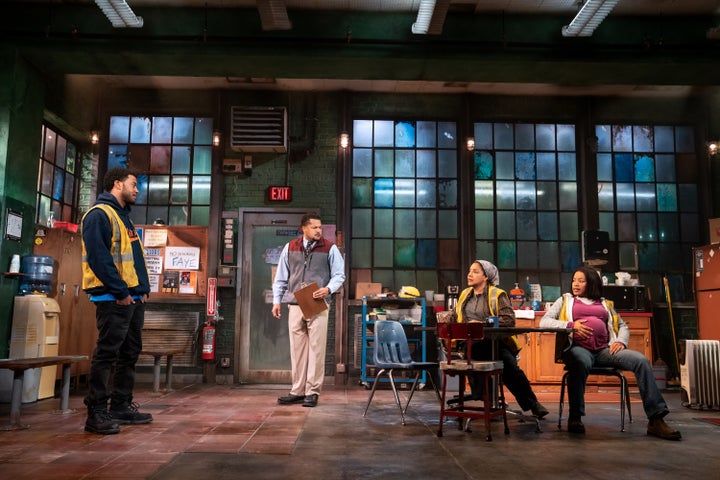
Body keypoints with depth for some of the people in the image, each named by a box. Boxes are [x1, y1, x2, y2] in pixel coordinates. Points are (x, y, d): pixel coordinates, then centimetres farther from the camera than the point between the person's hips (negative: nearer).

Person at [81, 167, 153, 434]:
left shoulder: (123, 217, 22)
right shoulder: (99, 214, -9)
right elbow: (98, 257, -19)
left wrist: (143, 289, 10)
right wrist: (121, 291, -19)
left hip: (133, 299, 10)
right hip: (113, 299, -10)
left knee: (130, 353, 13)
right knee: (106, 354, -6)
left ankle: (122, 407, 22)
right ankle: (96, 414, 1)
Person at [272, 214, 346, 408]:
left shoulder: (330, 248, 1)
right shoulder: (290, 248, 8)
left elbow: (339, 275, 3)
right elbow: (281, 277, 13)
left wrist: (328, 289, -16)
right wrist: (277, 300, 8)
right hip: (295, 305, 3)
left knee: (316, 348, -1)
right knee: (297, 349, 6)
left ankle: (312, 392, 7)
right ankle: (298, 391, 15)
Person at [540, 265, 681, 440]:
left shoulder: (605, 304, 28)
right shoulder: (565, 300, 21)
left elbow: (623, 326, 25)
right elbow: (544, 322, 9)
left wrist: (621, 341, 2)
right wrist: (571, 325, -7)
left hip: (604, 349, 3)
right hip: (578, 347, -3)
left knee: (641, 360, -22)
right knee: (581, 362, -41)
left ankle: (656, 420, -21)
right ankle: (575, 418, -30)